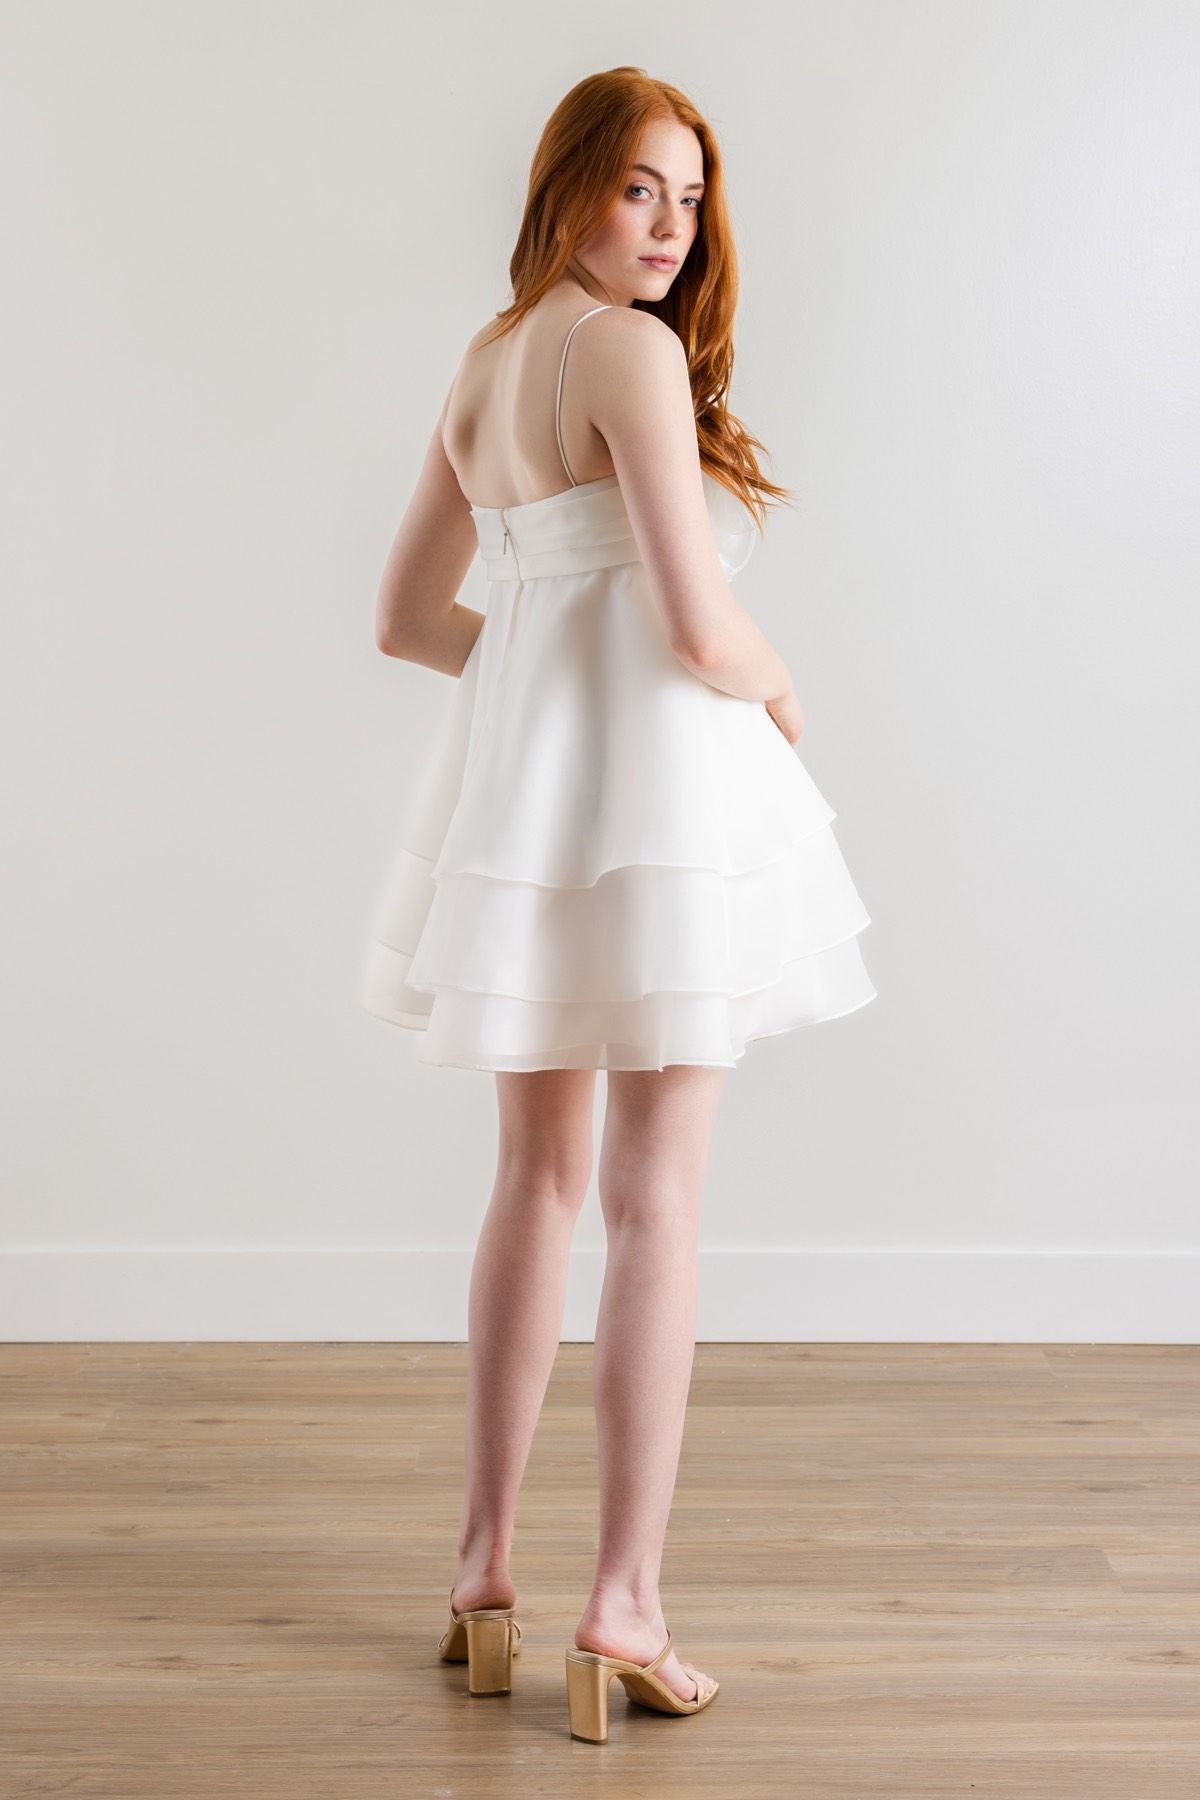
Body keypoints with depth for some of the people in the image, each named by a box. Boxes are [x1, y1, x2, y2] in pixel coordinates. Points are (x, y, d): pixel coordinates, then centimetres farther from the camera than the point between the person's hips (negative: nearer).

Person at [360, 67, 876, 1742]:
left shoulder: (479, 369, 15)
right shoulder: (631, 351, -10)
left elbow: (408, 617, 21)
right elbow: (698, 628, -18)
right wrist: (773, 685, 3)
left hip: (520, 783, 8)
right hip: (656, 785, -8)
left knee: (539, 1176, 15)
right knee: (657, 1195, -2)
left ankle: (486, 1568, 22)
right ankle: (625, 1602, 2)